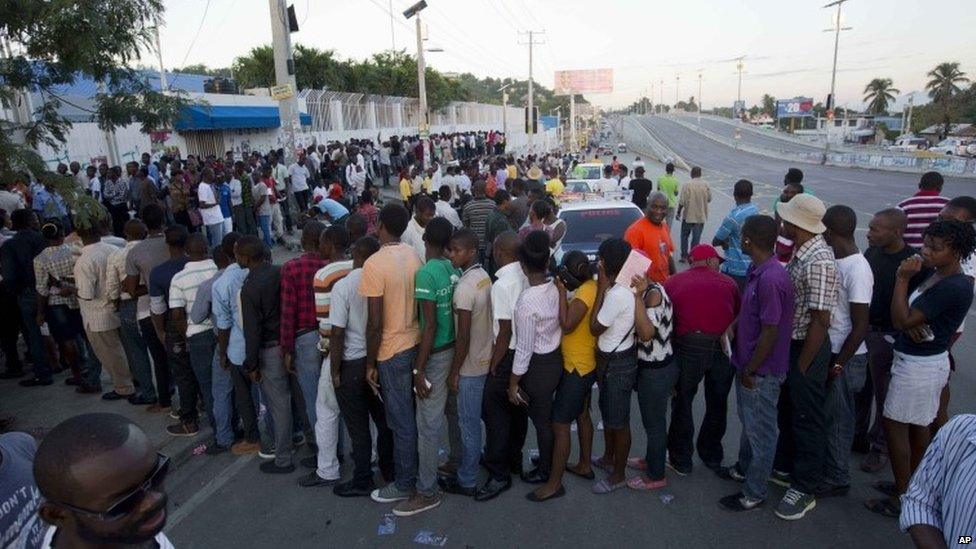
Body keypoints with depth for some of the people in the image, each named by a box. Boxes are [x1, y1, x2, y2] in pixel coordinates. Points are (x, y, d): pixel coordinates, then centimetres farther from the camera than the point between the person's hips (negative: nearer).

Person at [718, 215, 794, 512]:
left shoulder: (771, 279, -28)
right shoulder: (757, 270, 2)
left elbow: (770, 332, -25)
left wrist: (750, 371, -17)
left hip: (761, 371, -9)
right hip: (749, 364, 9)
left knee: (760, 430, 8)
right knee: (748, 422, 26)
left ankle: (754, 493, 24)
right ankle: (744, 468, 46)